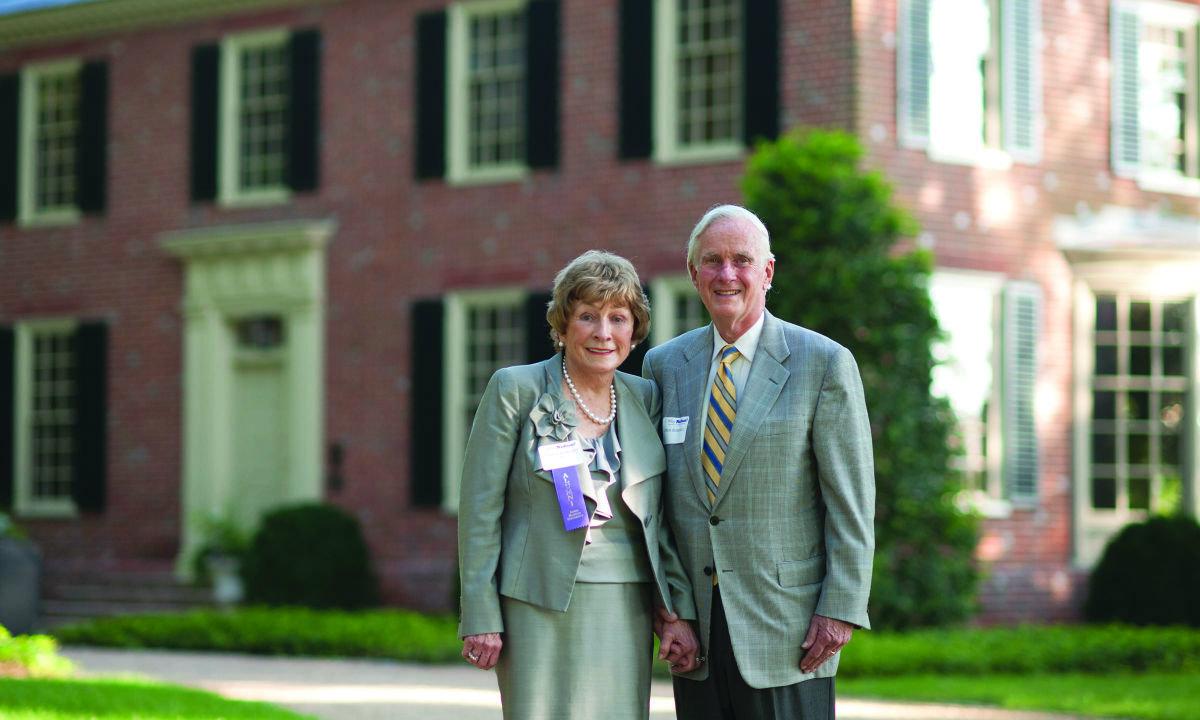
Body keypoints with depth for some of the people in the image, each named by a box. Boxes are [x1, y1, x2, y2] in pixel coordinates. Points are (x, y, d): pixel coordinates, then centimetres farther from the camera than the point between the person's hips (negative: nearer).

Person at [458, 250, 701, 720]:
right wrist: (480, 619, -10)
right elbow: (480, 508, -5)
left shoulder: (644, 398, 10)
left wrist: (678, 611, 5)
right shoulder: (515, 390, -3)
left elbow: (657, 517, 12)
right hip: (540, 607, -4)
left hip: (625, 611, 4)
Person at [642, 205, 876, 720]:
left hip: (786, 626, -4)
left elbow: (852, 501, -5)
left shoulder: (824, 363, -3)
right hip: (695, 624, 4)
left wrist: (841, 609, -11)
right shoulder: (664, 365, 10)